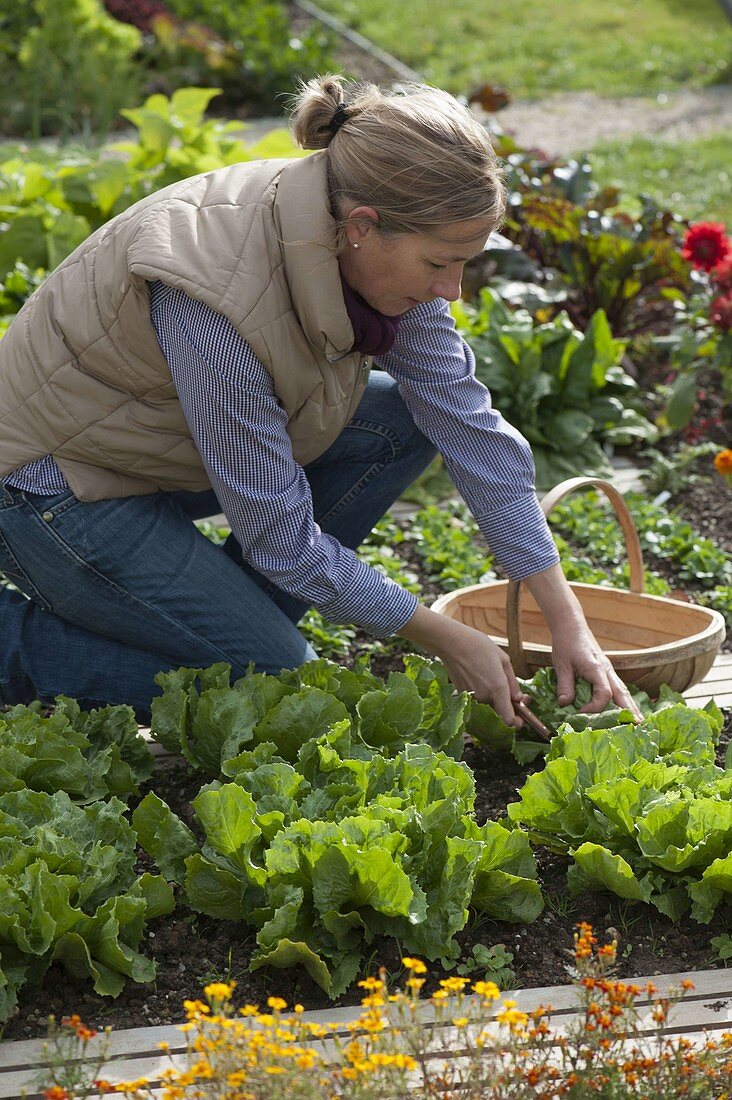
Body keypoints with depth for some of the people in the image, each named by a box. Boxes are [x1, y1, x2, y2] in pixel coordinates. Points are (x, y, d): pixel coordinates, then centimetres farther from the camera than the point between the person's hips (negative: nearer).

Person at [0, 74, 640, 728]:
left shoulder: (378, 249, -14)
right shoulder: (216, 295, -36)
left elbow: (470, 426, -6)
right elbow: (279, 535, -28)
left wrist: (569, 623, -8)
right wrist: (444, 641, -19)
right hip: (55, 488, -8)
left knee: (405, 421, -6)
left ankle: (224, 621, 4)